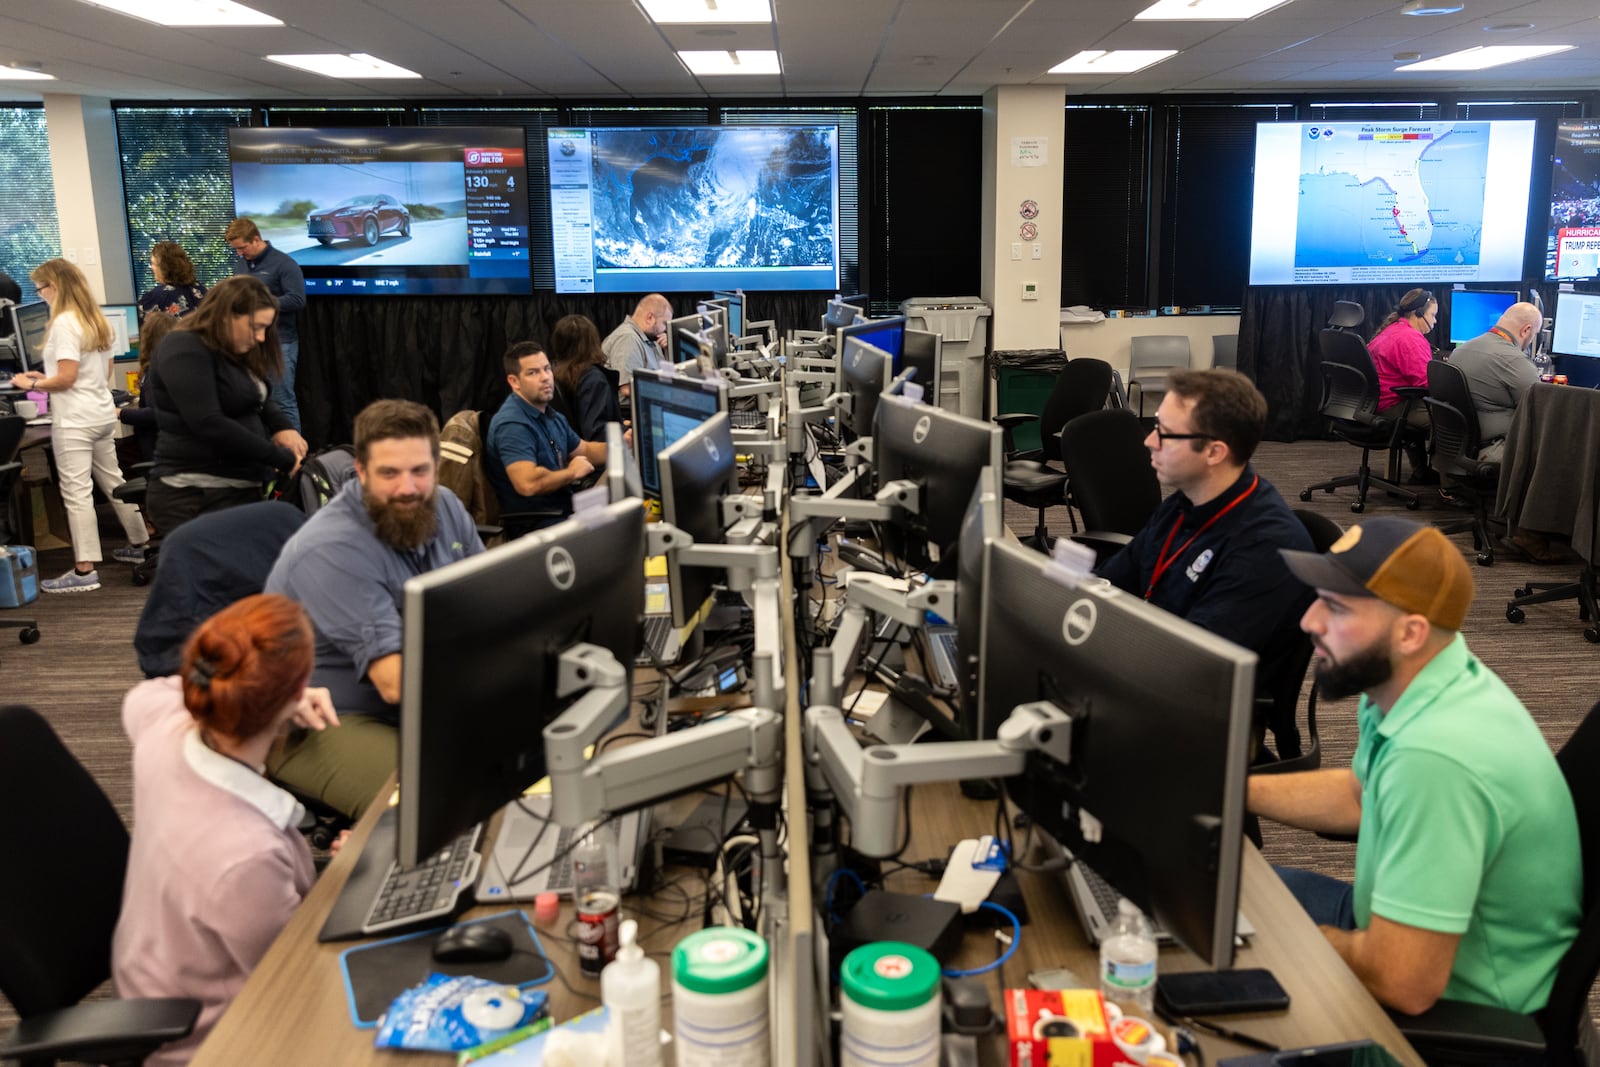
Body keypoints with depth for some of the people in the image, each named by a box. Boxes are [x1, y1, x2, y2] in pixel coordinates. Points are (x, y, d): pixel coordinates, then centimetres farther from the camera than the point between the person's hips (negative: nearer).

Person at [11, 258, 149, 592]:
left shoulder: (64, 323, -16)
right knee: (113, 482, 18)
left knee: (76, 492, -7)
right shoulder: (95, 319, 11)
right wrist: (47, 376, 19)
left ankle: (85, 571, -7)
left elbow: (67, 378, -20)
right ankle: (139, 546, 27)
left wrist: (32, 384, -5)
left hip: (74, 421, -9)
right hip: (101, 414, 9)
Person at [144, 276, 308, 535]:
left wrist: (281, 426, 0)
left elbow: (259, 401, 24)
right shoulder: (185, 350, -14)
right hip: (195, 498, -8)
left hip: (243, 490, 9)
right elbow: (208, 423, -23)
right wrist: (281, 458, -21)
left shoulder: (237, 353, 14)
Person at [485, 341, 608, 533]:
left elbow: (586, 450, 30)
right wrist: (571, 472, -12)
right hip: (533, 526, -9)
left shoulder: (552, 417, 15)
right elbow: (528, 483, -29)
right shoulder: (512, 424, -17)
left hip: (565, 511, 9)